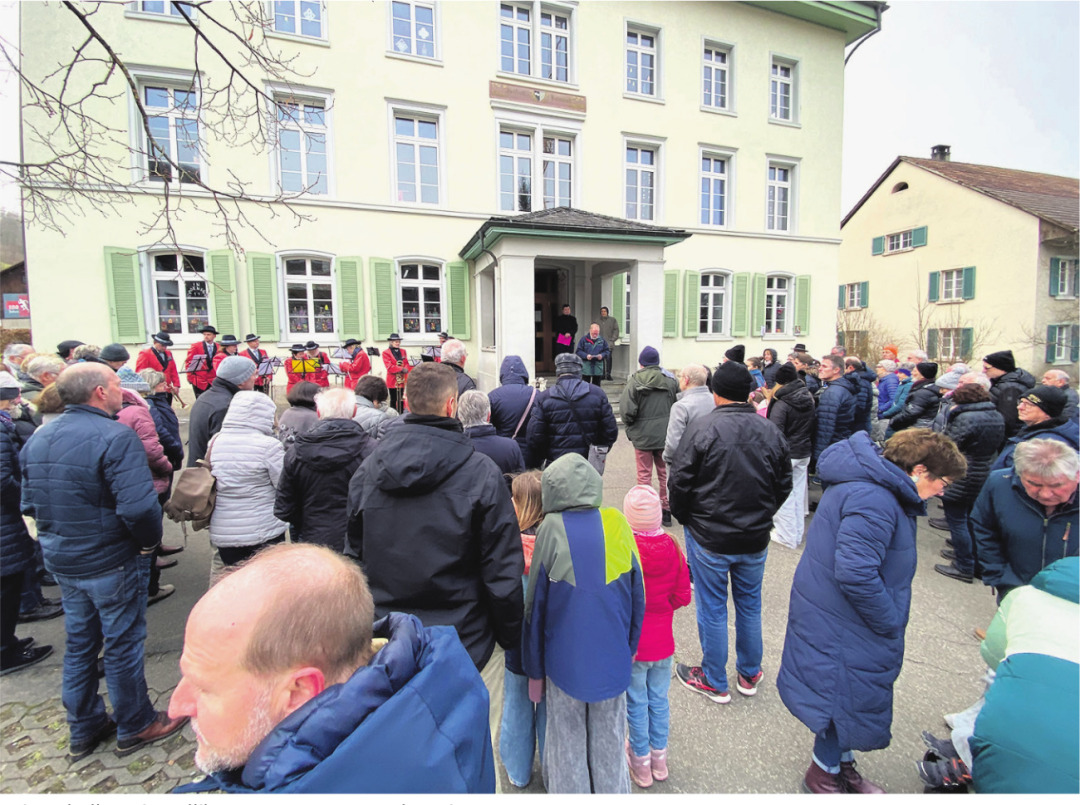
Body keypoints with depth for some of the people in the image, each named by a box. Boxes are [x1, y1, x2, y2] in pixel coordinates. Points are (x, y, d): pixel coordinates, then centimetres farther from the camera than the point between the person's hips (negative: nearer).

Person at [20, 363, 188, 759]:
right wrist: (149, 543, -14)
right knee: (122, 645, 9)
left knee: (79, 644, 22)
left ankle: (84, 729, 38)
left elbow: (29, 503, 11)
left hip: (61, 562, 8)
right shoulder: (115, 437, -24)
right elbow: (138, 506, -32)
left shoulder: (38, 439, 4)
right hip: (112, 563, -8)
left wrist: (61, 536, 18)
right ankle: (135, 727, 28)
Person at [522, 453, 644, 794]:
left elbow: (535, 606, -9)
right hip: (613, 660, 2)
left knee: (567, 742, 19)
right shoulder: (617, 523, -10)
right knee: (610, 739, 23)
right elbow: (637, 596, 0)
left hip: (566, 661, -2)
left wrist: (534, 669, 4)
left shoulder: (552, 529, -17)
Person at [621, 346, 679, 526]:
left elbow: (627, 411, -16)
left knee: (644, 474, 8)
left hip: (643, 435, -3)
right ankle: (666, 509, 23)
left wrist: (630, 428, 0)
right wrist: (669, 422, 13)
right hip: (666, 435, 3)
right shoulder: (671, 380, 0)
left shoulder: (634, 381, -12)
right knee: (665, 473, 15)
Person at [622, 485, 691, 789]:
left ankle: (641, 763, 34)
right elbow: (682, 595, -4)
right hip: (663, 641, 4)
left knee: (636, 704, 16)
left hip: (632, 644, -3)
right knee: (659, 699, 22)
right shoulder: (671, 546, -11)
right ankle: (659, 758, 40)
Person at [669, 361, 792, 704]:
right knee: (750, 606, 21)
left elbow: (678, 482, -16)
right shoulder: (771, 431, -3)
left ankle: (715, 681, 29)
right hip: (755, 539, 5)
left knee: (712, 609, 12)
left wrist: (685, 518, 2)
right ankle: (749, 675, 40)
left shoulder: (702, 428, -18)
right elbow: (784, 485, 6)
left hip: (709, 537, -4)